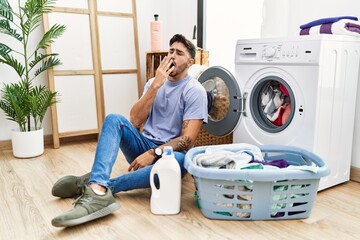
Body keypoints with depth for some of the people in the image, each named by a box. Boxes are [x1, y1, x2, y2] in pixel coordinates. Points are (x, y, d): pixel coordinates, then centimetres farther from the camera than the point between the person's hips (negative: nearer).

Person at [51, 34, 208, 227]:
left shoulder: (195, 91, -7)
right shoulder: (154, 82, 8)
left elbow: (188, 139, -15)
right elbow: (135, 121, -6)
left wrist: (153, 154, -26)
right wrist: (155, 85, -14)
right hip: (144, 146, 4)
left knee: (179, 161, -39)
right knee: (114, 119, -21)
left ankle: (97, 185, -35)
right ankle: (98, 190, -43)